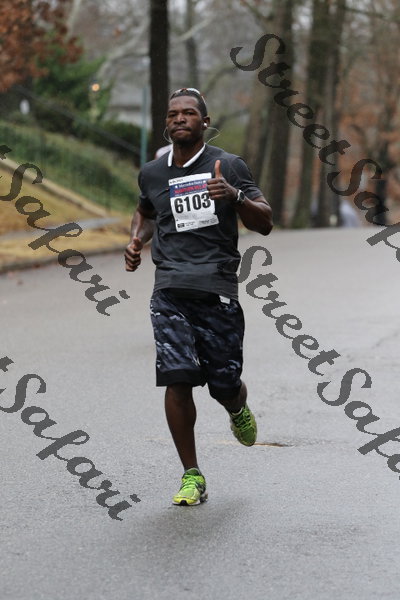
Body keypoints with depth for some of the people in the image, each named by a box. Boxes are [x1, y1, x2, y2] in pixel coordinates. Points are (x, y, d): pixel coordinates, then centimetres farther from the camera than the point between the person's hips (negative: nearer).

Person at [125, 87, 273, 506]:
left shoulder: (229, 166, 4)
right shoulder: (151, 174, 13)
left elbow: (264, 224, 2)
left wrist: (235, 196, -16)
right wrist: (136, 239, 14)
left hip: (218, 288, -1)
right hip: (170, 289, 1)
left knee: (225, 386, 1)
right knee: (177, 378, -14)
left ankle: (238, 410, 41)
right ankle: (192, 476, -2)